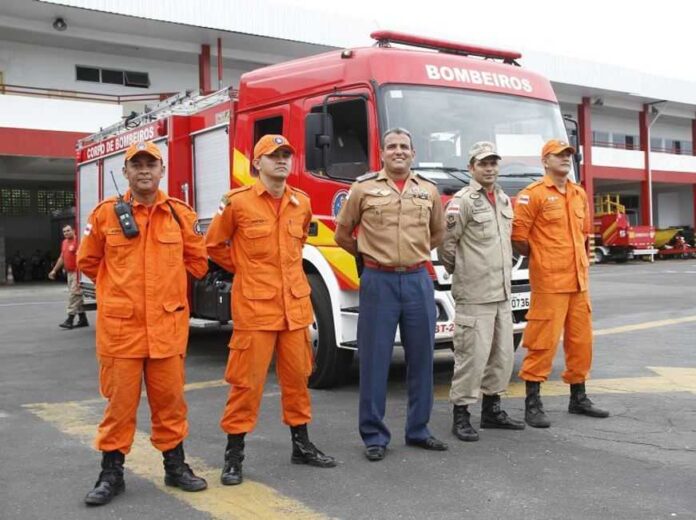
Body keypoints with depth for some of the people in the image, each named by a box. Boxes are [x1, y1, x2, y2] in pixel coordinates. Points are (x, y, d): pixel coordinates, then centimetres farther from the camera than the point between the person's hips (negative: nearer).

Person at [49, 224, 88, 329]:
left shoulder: (77, 241, -11)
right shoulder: (64, 243, 16)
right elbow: (62, 258, 24)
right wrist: (54, 270, 25)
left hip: (76, 272, -9)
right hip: (69, 272, 9)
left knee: (74, 294, -9)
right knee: (77, 295, 11)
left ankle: (70, 320, -9)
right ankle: (83, 319, 17)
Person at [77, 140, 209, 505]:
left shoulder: (181, 214, 3)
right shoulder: (105, 213, -1)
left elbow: (196, 260, 14)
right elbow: (87, 262, 11)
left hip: (168, 325, 2)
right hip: (120, 325, -1)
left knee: (169, 398, 10)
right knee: (120, 400, 6)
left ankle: (175, 464, 24)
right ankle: (111, 471, 18)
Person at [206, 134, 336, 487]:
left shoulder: (302, 203, 8)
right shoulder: (237, 202, -7)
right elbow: (214, 245, 5)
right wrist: (245, 270, 7)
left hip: (295, 304, 5)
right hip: (254, 306, -5)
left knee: (297, 376, 12)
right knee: (247, 380, -1)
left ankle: (301, 444, 26)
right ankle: (234, 454, 10)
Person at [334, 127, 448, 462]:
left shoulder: (429, 190, 8)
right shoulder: (363, 188, 0)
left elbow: (437, 232, 23)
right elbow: (342, 233, 11)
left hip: (418, 280, 3)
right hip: (379, 281, -3)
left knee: (421, 358, 9)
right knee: (374, 360, 1)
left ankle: (418, 430, 23)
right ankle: (374, 436, 11)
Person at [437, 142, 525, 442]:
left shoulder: (504, 200, 15)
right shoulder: (463, 201, -10)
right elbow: (445, 241, -11)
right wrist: (458, 270, 1)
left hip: (502, 293, 8)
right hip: (474, 295, -8)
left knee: (503, 354, 13)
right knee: (472, 354, -6)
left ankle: (492, 409, 25)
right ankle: (460, 415, 5)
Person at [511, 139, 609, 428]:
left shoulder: (579, 194, 15)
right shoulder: (533, 195, -7)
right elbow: (518, 239, -9)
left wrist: (582, 264, 16)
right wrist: (541, 258, 2)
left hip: (579, 282, 7)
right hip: (549, 283, -7)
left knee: (581, 340, 12)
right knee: (543, 342, -6)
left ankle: (578, 398, 26)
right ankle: (533, 404, 3)